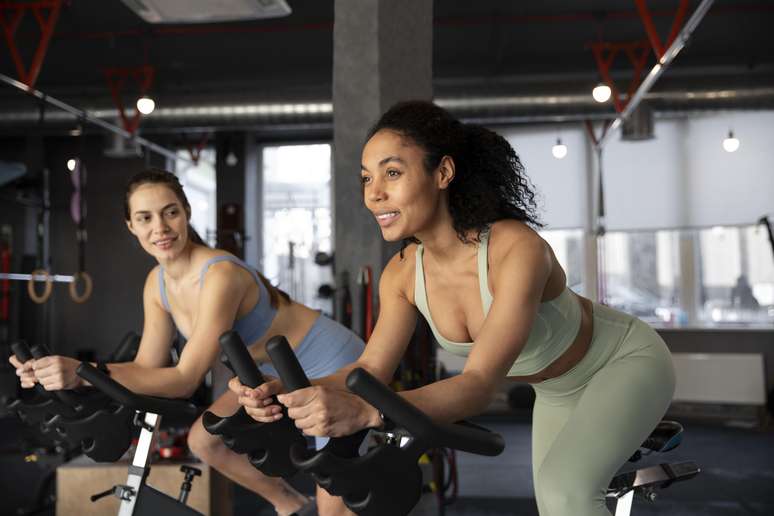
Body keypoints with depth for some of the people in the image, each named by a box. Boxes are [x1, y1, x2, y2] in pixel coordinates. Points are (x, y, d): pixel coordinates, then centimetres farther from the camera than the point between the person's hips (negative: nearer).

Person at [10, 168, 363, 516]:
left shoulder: (219, 275, -31)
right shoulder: (158, 283, -6)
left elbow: (185, 380, -32)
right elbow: (148, 367, -6)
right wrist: (70, 373, -21)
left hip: (331, 366, -8)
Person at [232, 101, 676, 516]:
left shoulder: (516, 249, -39)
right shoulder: (403, 273, -18)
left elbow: (480, 384, -47)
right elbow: (372, 369, -18)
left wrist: (365, 412, -62)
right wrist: (286, 392, -37)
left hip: (628, 361, -6)